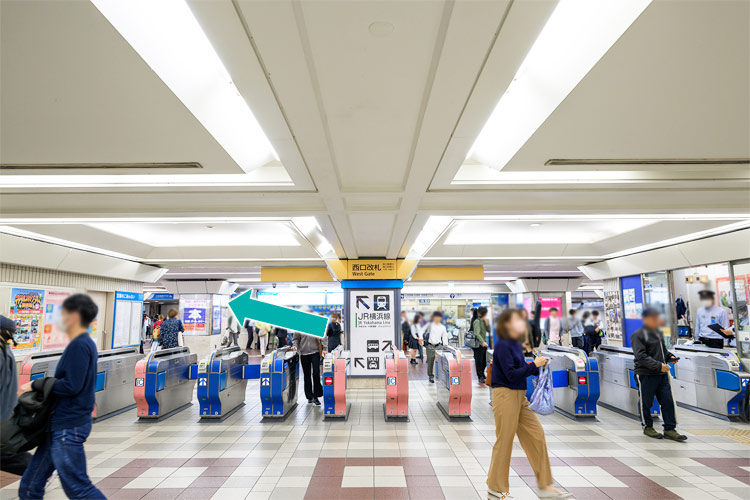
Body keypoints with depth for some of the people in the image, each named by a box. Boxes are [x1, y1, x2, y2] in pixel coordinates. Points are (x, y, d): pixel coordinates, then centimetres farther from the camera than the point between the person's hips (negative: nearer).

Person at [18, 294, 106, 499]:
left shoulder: (79, 346, -19)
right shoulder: (85, 343, 11)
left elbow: (71, 386, -23)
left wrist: (36, 384, -10)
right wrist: (38, 385, 11)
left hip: (68, 428, -10)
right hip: (61, 426, 10)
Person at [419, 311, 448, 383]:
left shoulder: (443, 327, 11)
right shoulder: (430, 325, 5)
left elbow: (444, 337, 13)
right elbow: (421, 330, 7)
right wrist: (421, 337, -8)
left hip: (439, 345, 1)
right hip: (430, 345, -1)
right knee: (430, 361, 1)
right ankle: (431, 376, 14)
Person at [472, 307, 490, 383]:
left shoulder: (484, 321, 12)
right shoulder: (477, 321, -14)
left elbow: (488, 330, 9)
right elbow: (476, 334, -21)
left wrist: (487, 322, -4)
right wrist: (482, 342, -29)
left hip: (484, 343, 8)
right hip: (478, 344, -8)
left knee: (484, 360, 15)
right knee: (479, 360, -1)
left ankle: (482, 374, 30)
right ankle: (480, 377, 6)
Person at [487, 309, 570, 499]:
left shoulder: (516, 344, 11)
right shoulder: (502, 345, -15)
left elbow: (521, 370, 14)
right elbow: (511, 374, -19)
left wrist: (537, 365, 0)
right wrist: (534, 365, -15)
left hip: (519, 396, 9)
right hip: (505, 396, -9)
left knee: (537, 435, 8)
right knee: (504, 441, 1)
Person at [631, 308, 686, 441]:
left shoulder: (659, 333, 14)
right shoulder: (638, 335, -13)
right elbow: (641, 356, -20)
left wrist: (670, 356, 5)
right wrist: (658, 365, -26)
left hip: (662, 374, 7)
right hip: (645, 375, -7)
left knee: (668, 401, 6)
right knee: (646, 402, 6)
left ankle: (669, 430, 16)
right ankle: (647, 427, 22)